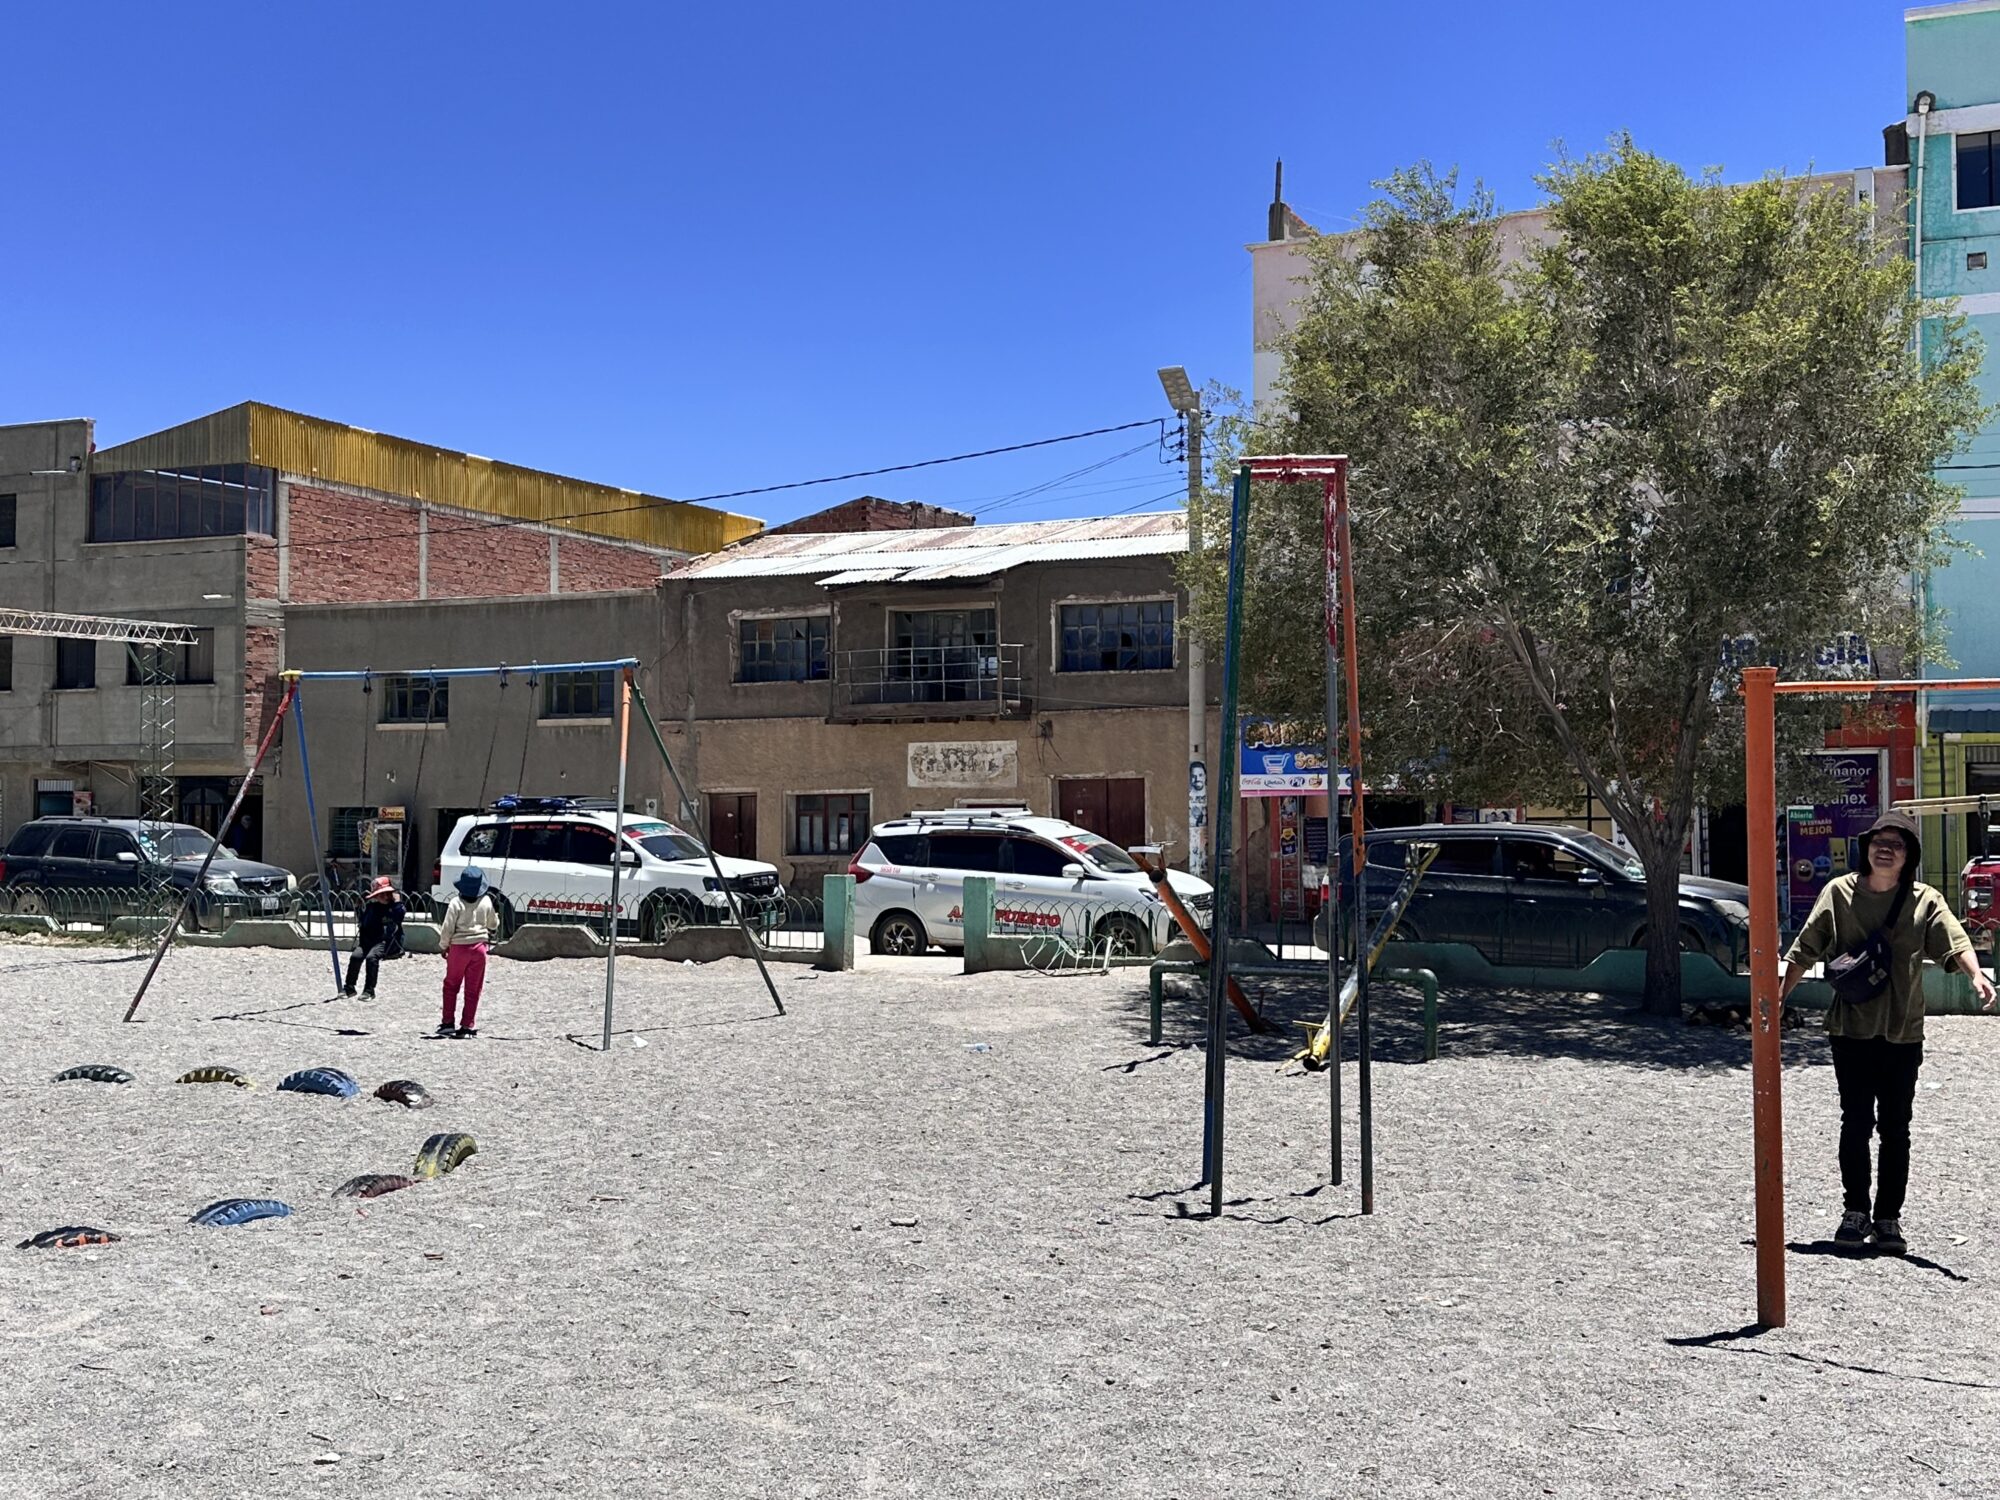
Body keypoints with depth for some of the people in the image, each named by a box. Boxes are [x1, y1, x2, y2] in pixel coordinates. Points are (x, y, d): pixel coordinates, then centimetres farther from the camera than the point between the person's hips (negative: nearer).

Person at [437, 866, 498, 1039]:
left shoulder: (456, 903, -12)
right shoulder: (486, 902, -2)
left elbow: (448, 928, -10)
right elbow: (493, 925, 12)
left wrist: (444, 946, 6)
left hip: (459, 948, -2)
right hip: (479, 947, 2)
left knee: (451, 986, 14)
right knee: (473, 989, 7)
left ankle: (448, 1023, 11)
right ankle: (468, 1026, 7)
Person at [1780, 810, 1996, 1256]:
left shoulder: (1925, 901, -2)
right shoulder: (1839, 893, -1)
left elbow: (1954, 940, -19)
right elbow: (1806, 950, 5)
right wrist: (1781, 995, 5)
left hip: (1903, 1033, 0)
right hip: (1851, 1029, 0)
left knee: (1895, 1129, 6)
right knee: (1856, 1124, 4)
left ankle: (1888, 1218, 16)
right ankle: (1856, 1212, 17)